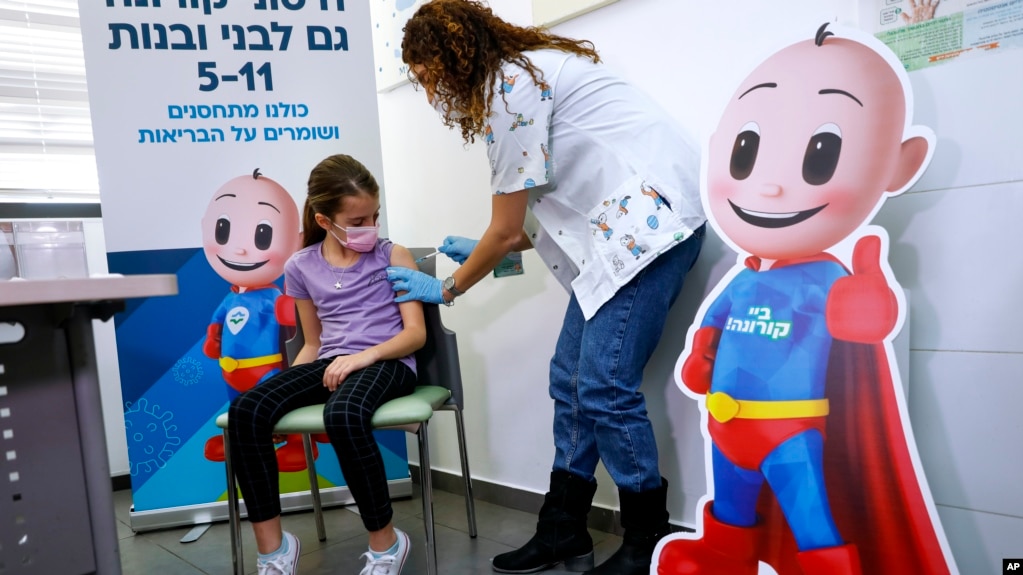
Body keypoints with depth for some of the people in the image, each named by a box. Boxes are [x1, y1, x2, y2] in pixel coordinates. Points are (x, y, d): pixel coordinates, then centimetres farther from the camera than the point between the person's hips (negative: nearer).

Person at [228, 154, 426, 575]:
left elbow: (416, 332, -3)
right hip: (330, 364, 4)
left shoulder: (393, 257, 3)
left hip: (386, 362, -4)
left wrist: (366, 355, -20)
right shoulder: (301, 267, 11)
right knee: (246, 410, -23)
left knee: (343, 416, -37)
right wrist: (284, 385, 0)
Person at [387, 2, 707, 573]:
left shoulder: (511, 86, -11)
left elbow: (506, 229, -7)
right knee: (571, 379, 7)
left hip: (652, 217, -10)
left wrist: (447, 288, 8)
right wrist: (480, 251, 26)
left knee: (604, 388, -10)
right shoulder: (525, 73, 19)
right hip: (621, 224, 10)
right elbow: (538, 220, 18)